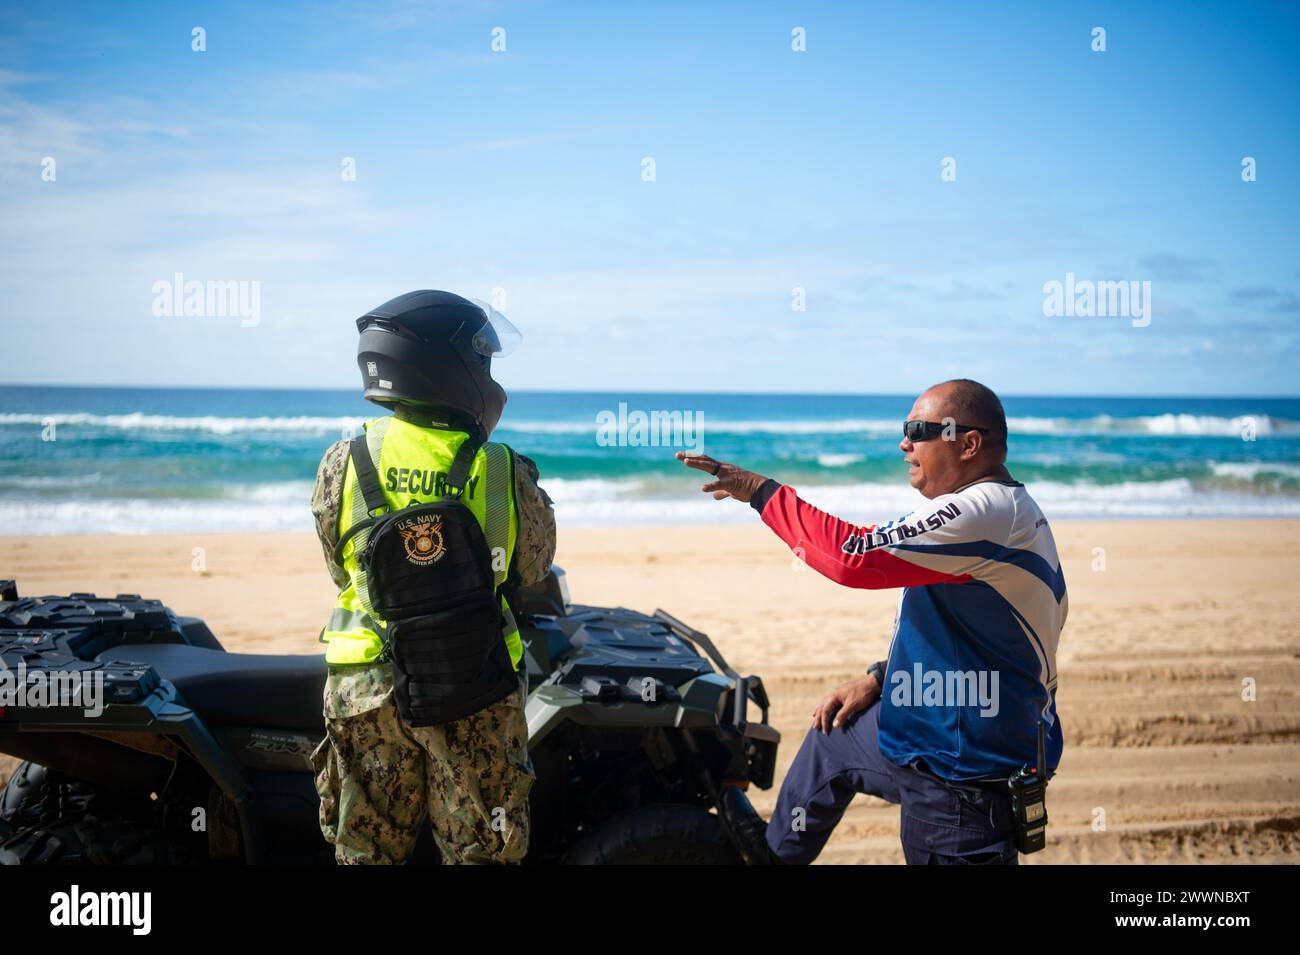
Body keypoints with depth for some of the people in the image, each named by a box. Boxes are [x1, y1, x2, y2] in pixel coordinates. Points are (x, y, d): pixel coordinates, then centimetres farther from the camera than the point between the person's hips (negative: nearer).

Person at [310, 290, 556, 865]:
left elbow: (340, 567, 5)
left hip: (365, 685, 2)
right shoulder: (505, 474, -12)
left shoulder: (342, 464, -7)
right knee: (478, 851, 13)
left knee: (366, 850, 16)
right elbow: (533, 571, 3)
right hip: (475, 693, -1)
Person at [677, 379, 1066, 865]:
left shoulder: (987, 513, -24)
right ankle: (776, 849, 43)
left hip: (967, 772, -11)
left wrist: (760, 490, -19)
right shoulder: (1001, 510, 11)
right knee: (833, 733, 26)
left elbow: (854, 556, -29)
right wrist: (879, 678, 11)